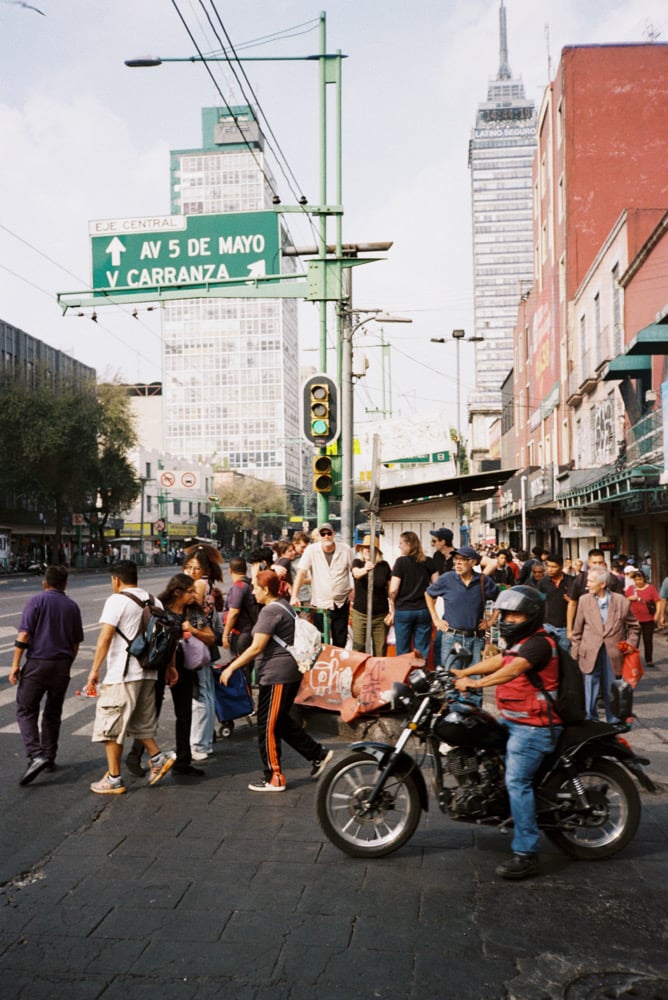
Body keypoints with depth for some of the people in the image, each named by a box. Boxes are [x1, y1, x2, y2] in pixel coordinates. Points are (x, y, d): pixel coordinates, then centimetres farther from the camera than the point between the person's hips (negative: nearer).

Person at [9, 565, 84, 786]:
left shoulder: (37, 601, -3)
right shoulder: (72, 606, 9)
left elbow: (24, 635, -11)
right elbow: (76, 643, 12)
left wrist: (15, 664, -7)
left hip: (37, 662, -4)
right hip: (61, 665, 4)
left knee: (26, 711, 2)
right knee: (53, 714, 16)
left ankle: (36, 755, -15)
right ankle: (49, 758, 22)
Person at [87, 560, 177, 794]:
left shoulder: (117, 600, -9)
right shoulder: (153, 600, 12)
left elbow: (105, 637, -16)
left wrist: (94, 670, -13)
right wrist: (170, 666, 18)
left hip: (122, 674, -7)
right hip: (148, 672, 7)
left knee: (110, 726, 4)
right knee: (141, 722, 23)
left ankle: (114, 780, 9)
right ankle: (158, 758, 10)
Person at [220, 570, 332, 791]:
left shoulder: (270, 611, -17)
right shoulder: (283, 606, 14)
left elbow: (256, 648, -21)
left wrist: (231, 668, -16)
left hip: (277, 676, -10)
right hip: (289, 674, 10)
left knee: (268, 727, 0)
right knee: (281, 722, 20)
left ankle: (274, 778, 9)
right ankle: (318, 754, 24)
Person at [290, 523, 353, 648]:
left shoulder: (345, 549, -1)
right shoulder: (312, 550, -4)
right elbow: (301, 572, -10)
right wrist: (294, 596, -19)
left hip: (341, 603, 1)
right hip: (319, 604, -1)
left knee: (340, 642, 8)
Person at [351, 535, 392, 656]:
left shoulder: (384, 565, 1)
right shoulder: (357, 563, -1)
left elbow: (390, 589, 5)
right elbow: (356, 573, -25)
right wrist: (365, 569, -48)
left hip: (381, 615, 1)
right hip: (360, 614, -1)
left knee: (381, 651, 4)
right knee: (358, 650, -2)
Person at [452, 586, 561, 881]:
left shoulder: (539, 643, -16)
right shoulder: (521, 644, 18)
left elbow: (512, 670, -31)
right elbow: (497, 662, 15)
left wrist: (476, 683, -40)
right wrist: (461, 673, 5)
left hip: (533, 726, -11)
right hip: (511, 720, 11)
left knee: (517, 782, -15)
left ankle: (526, 855, -11)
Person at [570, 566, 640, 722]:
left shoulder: (621, 601, -3)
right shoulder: (584, 600, 0)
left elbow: (633, 627, 10)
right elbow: (577, 630, 6)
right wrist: (575, 653, 4)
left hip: (613, 655, 0)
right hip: (591, 655, 0)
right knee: (590, 693, 3)